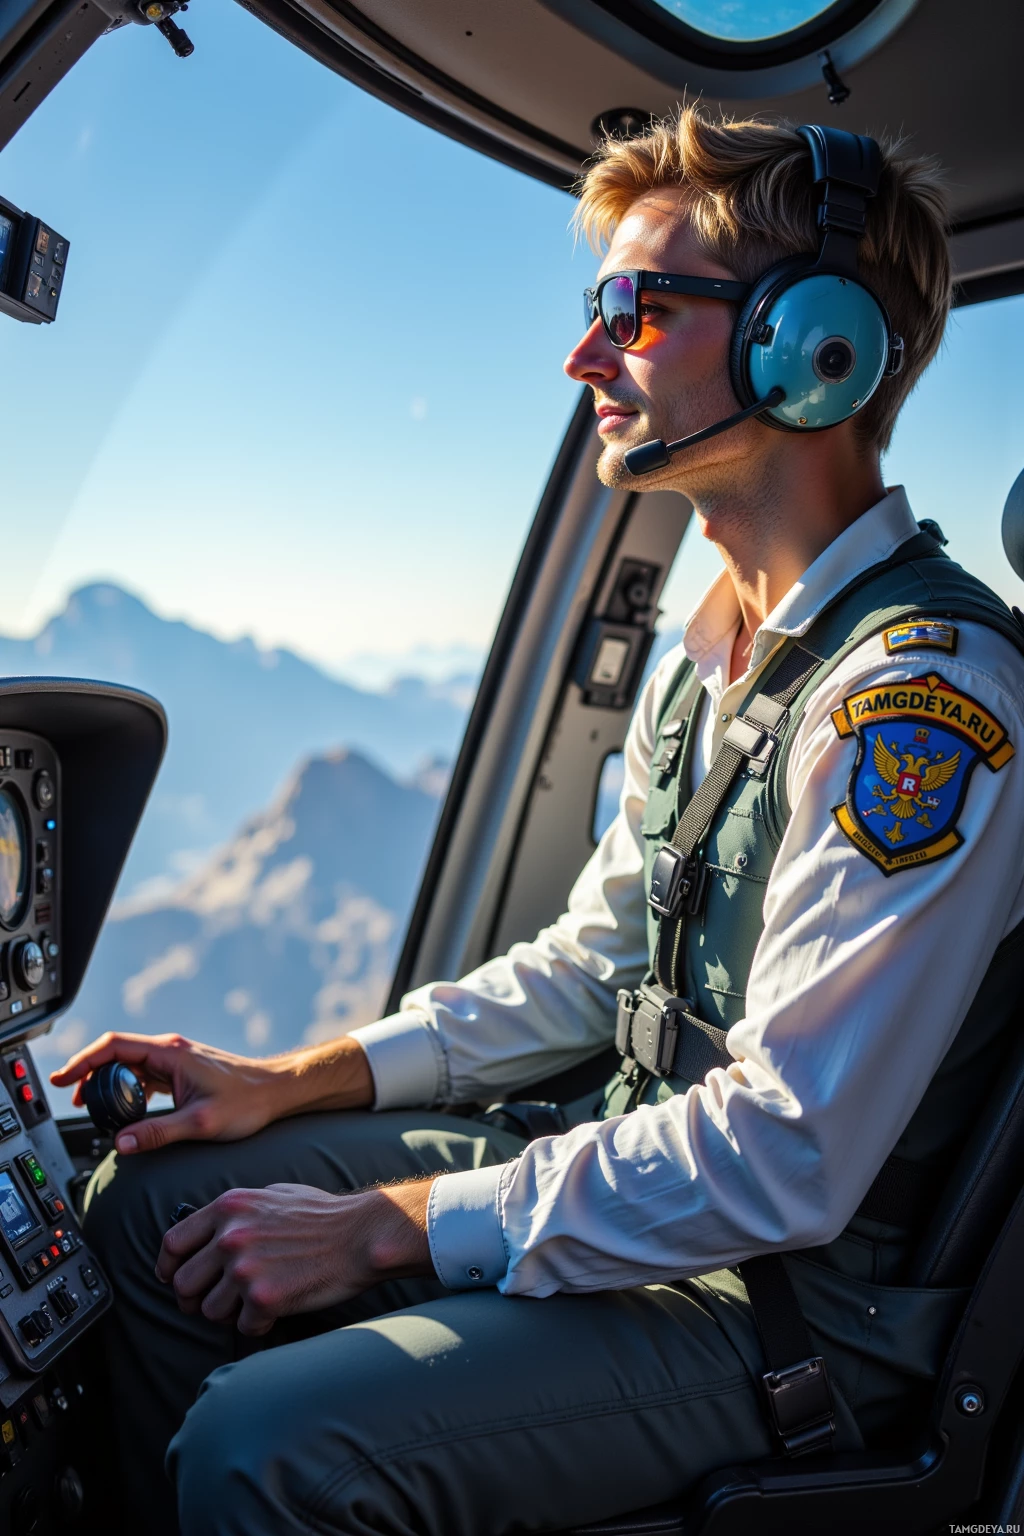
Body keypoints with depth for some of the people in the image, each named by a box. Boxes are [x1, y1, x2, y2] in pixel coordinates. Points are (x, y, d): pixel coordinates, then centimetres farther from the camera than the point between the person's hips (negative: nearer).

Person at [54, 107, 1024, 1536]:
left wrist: (387, 1227, -18)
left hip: (796, 1299, -8)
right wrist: (294, 1081, 5)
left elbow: (784, 1162, -25)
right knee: (147, 1207, 5)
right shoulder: (715, 645, 8)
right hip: (649, 1164, 8)